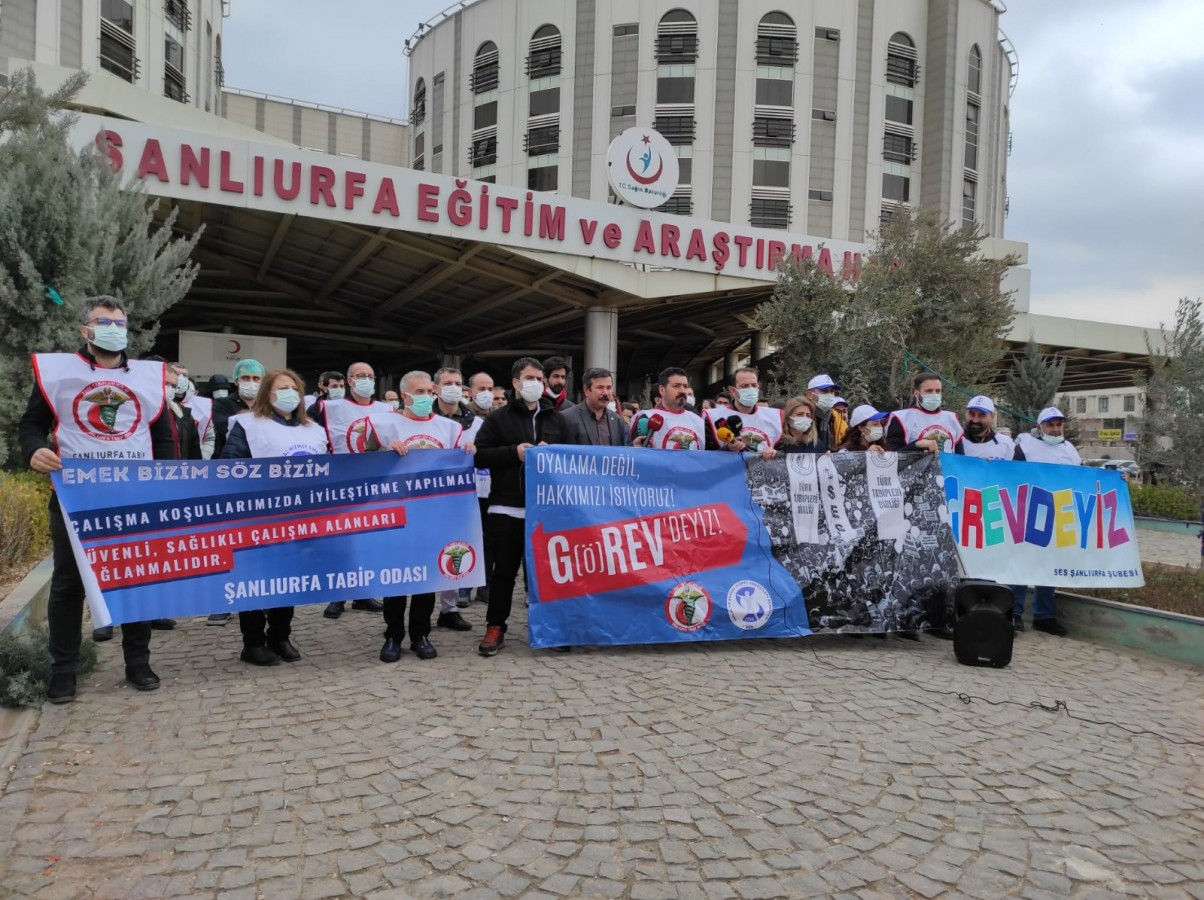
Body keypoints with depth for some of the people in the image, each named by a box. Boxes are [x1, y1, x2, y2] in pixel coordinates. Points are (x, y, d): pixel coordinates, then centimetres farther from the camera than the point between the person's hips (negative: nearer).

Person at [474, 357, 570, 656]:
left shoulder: (556, 420, 14)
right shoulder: (499, 418, 4)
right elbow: (479, 455, -3)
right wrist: (514, 452, -14)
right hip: (508, 508, -2)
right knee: (505, 570, 3)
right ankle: (495, 628, 13)